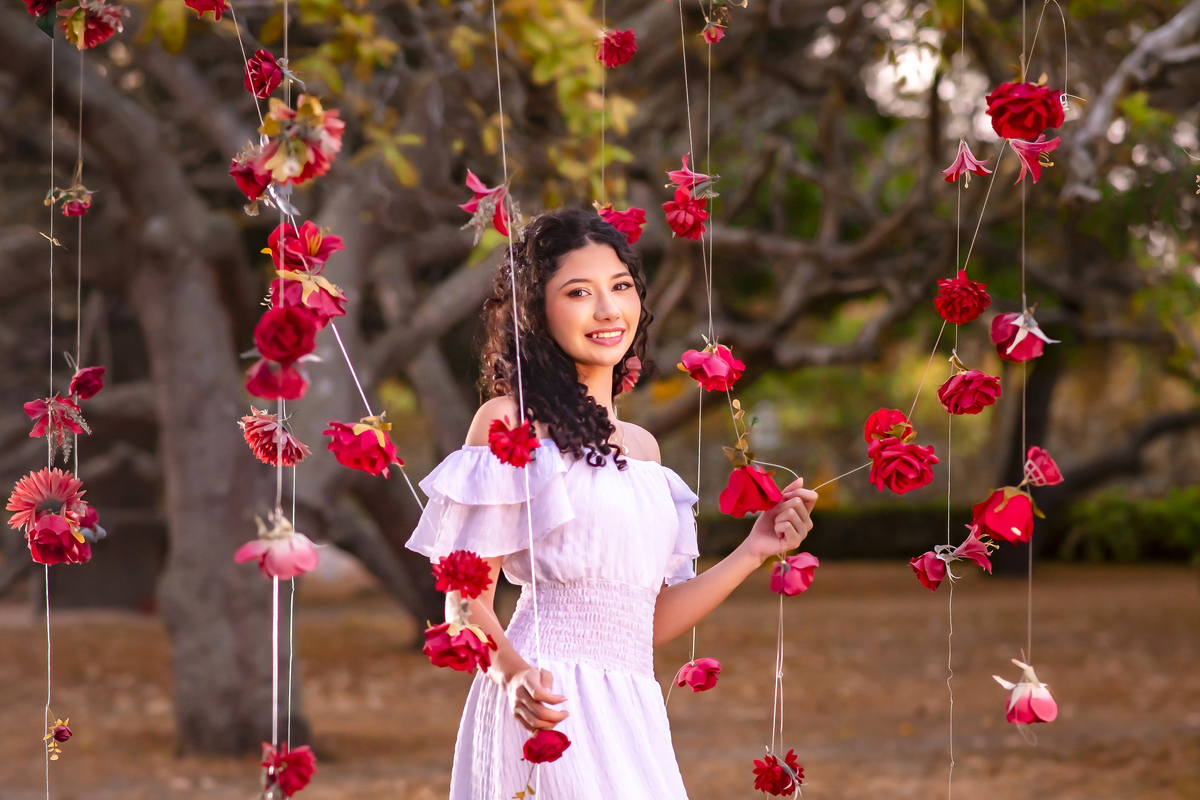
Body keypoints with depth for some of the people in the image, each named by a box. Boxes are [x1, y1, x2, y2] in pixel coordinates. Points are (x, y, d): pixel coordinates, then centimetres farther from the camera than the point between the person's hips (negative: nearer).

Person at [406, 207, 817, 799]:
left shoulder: (641, 446, 17)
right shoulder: (509, 421, -2)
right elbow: (468, 599, -8)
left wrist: (754, 552, 14)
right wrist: (513, 672, -25)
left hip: (631, 715, 6)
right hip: (547, 707, -6)